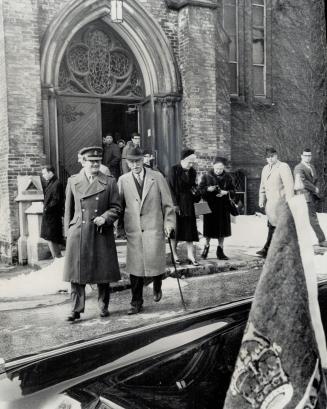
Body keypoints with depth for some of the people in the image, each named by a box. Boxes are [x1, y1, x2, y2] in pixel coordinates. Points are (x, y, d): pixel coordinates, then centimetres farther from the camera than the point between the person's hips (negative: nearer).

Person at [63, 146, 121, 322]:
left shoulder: (109, 182, 4)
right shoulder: (72, 181, 8)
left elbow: (116, 207, 5)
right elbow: (69, 209, 13)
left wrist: (104, 218, -13)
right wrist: (68, 231, 10)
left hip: (102, 234, -1)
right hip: (78, 234, 1)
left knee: (103, 272, 5)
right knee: (76, 272, 1)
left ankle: (103, 306, 22)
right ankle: (76, 309, 9)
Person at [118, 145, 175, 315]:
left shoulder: (157, 177, 3)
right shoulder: (123, 180, 6)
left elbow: (167, 203, 5)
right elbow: (119, 204, 12)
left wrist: (169, 223, -2)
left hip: (154, 228, -1)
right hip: (133, 230, 1)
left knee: (155, 261, -2)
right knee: (135, 266, 2)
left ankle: (157, 287, 32)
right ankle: (136, 303, 16)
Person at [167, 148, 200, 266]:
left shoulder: (192, 172, 8)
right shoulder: (173, 170, -8)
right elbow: (171, 188, -11)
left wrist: (195, 192, -4)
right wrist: (175, 204, -16)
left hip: (189, 205, 5)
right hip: (176, 205, -5)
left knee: (190, 230, 4)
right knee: (176, 230, 3)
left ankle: (190, 255, 8)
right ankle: (174, 254, 14)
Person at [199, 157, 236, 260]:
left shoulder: (228, 177, 2)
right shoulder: (206, 176, -3)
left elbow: (233, 191, 4)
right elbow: (200, 189, -1)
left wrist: (226, 192, -16)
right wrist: (208, 189, -20)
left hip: (223, 207, 2)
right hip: (210, 206, -1)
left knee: (222, 228, 5)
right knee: (209, 228, 3)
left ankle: (220, 250, 17)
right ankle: (206, 246, 27)